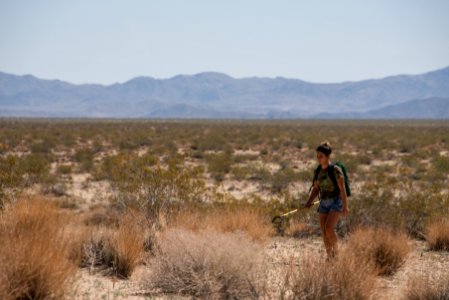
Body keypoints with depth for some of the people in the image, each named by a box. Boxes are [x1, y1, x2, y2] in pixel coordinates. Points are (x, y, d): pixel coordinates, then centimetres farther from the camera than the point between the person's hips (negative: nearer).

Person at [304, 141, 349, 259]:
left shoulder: (335, 170, -14)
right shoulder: (318, 171, 6)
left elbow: (342, 189, -14)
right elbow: (316, 188, 13)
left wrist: (345, 207, -17)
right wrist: (309, 202, 1)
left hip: (336, 202, -6)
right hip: (324, 203, 7)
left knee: (329, 228, -22)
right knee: (324, 232, 2)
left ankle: (335, 250, 1)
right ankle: (329, 257, 11)